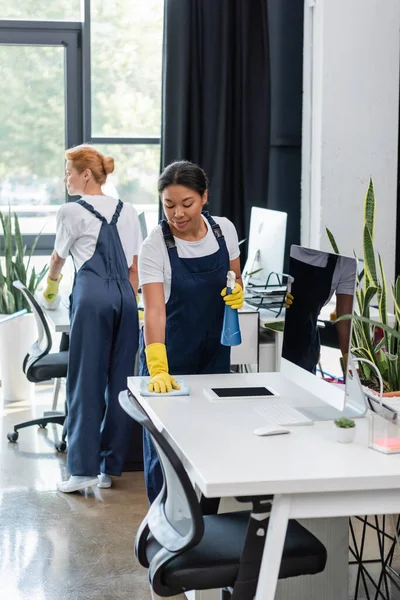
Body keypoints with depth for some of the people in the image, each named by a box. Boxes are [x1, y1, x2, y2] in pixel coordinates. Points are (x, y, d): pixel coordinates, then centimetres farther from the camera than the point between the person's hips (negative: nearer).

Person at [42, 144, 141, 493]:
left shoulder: (72, 212, 2)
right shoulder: (128, 212, 16)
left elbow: (58, 257, 17)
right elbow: (134, 267, 15)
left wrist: (51, 283, 36)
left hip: (91, 295, -5)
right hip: (125, 295, 5)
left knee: (86, 380, -1)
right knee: (120, 380, 7)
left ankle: (83, 470, -3)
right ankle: (110, 467, 12)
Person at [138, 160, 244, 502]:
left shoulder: (225, 230, -6)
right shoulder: (155, 246, -20)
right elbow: (154, 310, -30)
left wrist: (238, 294, -15)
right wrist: (157, 368, -42)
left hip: (214, 350, 4)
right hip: (169, 353, -4)